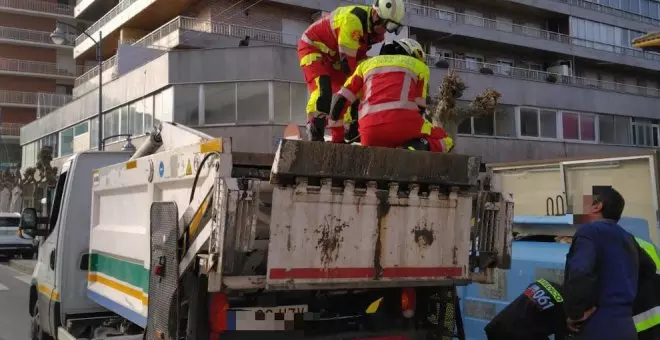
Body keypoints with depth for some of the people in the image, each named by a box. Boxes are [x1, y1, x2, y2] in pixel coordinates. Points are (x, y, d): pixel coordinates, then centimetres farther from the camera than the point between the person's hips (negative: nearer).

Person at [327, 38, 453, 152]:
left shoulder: (367, 64, 30)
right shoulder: (419, 66, 24)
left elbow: (340, 100, 21)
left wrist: (337, 138, 26)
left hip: (370, 133, 4)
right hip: (402, 122, -3)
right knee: (445, 141, 20)